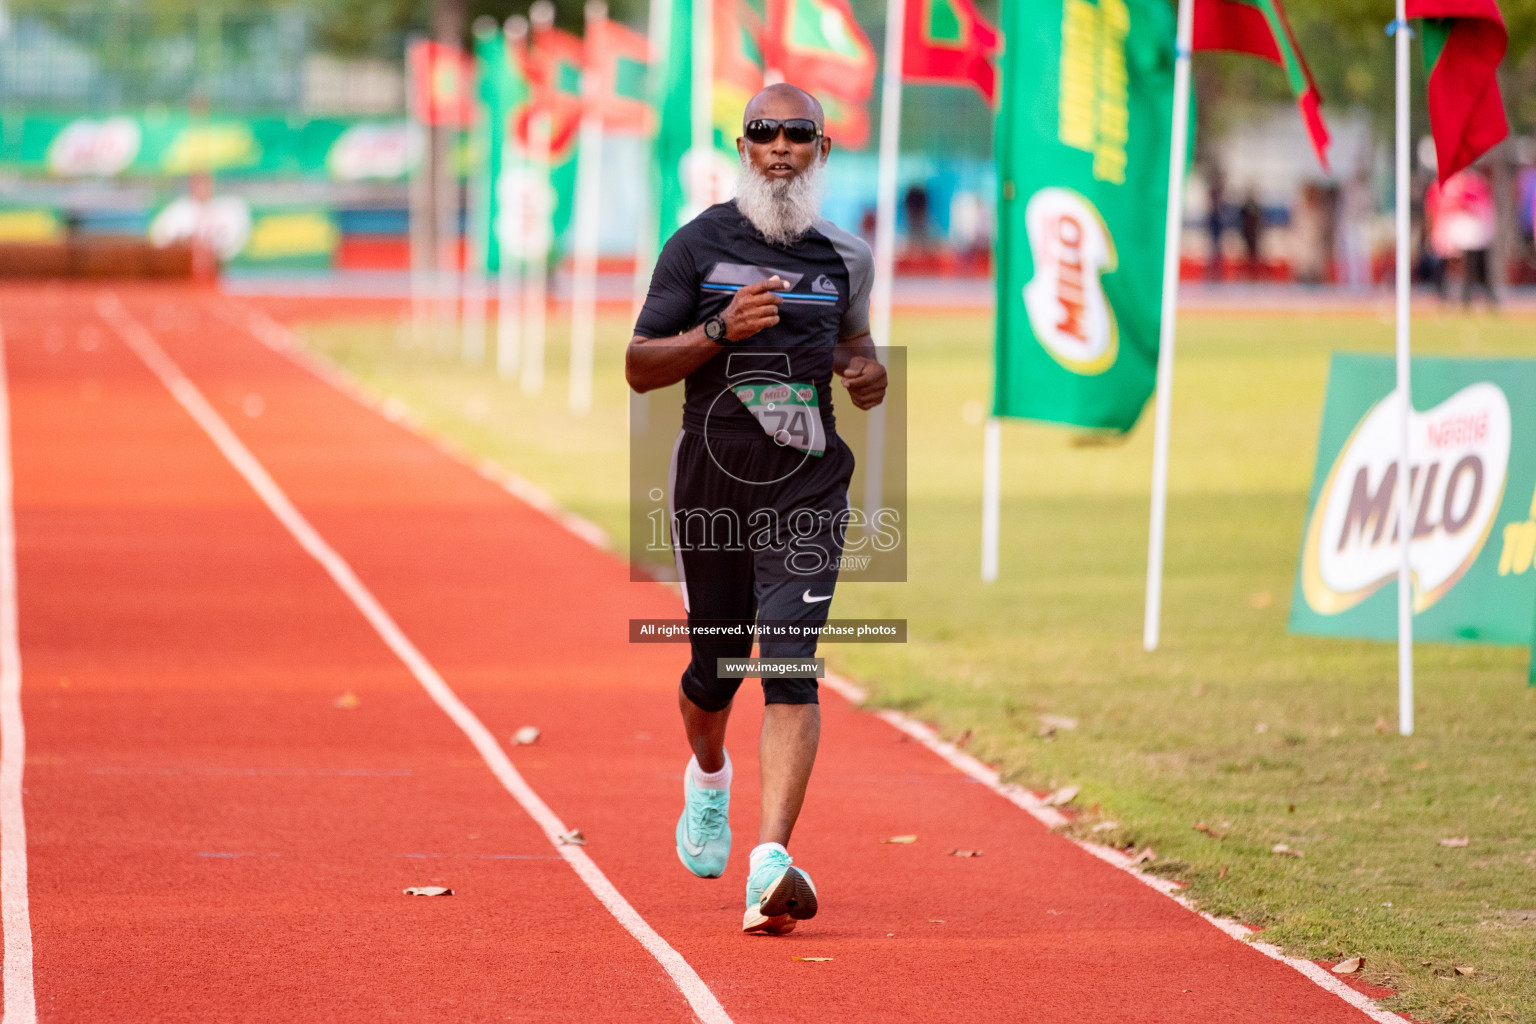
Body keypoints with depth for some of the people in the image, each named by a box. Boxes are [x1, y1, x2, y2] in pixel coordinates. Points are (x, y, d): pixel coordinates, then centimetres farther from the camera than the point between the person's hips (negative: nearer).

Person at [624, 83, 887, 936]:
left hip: (808, 488, 0)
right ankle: (708, 776, 47)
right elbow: (639, 367, -1)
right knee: (715, 668, 12)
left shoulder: (844, 256, 7)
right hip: (712, 481, 0)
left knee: (791, 667, -14)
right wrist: (720, 330, -17)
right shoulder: (699, 244, 0)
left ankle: (771, 861, -22)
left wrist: (869, 374, 2)